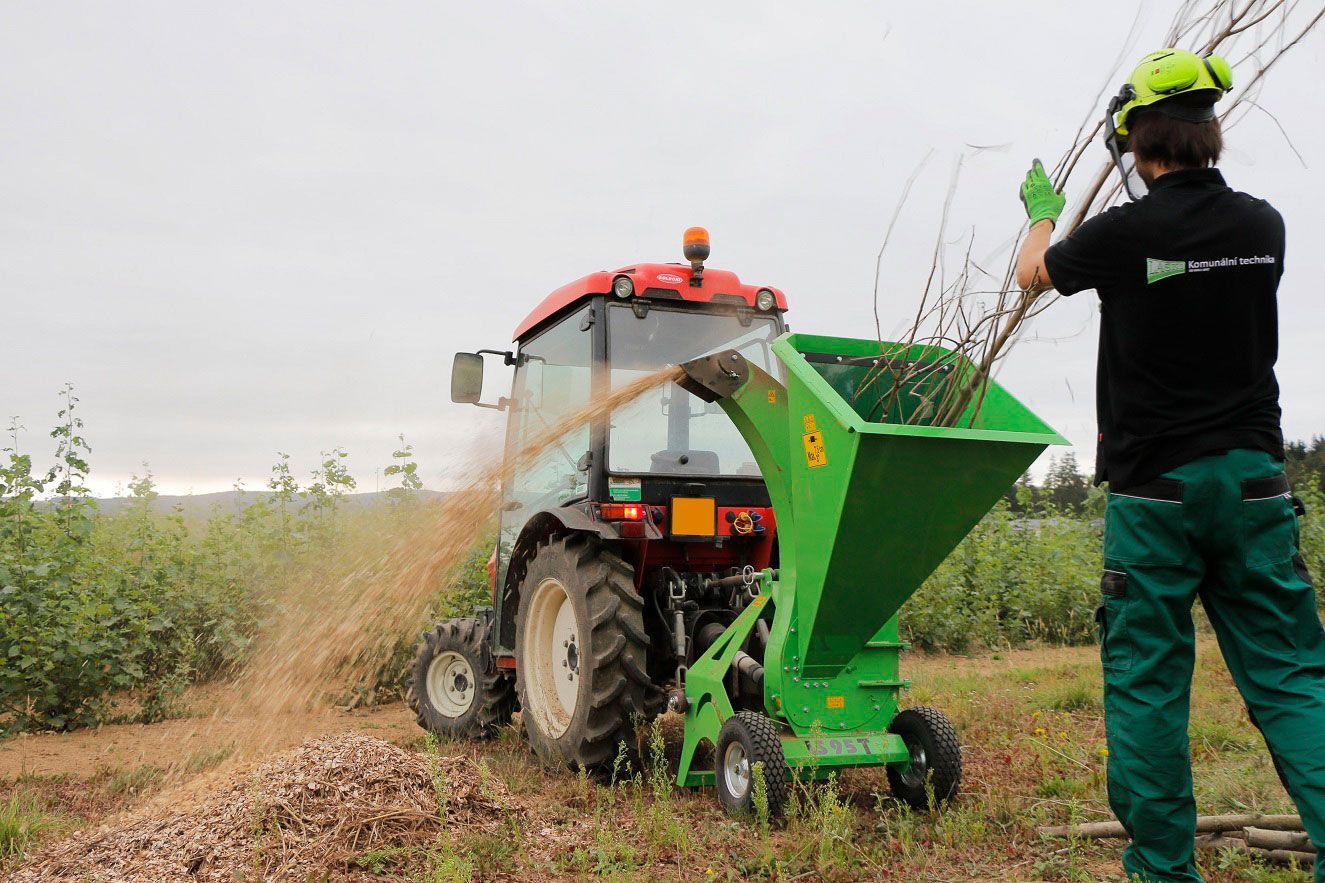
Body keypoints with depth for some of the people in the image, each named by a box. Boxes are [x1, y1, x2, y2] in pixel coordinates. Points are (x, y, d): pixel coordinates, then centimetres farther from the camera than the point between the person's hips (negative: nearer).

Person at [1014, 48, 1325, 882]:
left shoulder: (1123, 233, -10)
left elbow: (1033, 274, 10)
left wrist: (1043, 211, 32)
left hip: (1155, 489, -4)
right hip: (1253, 478, 4)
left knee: (1147, 685, 4)